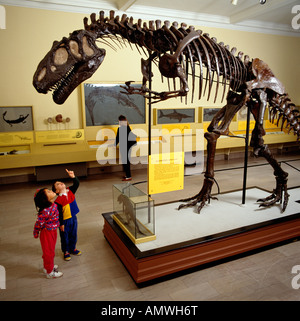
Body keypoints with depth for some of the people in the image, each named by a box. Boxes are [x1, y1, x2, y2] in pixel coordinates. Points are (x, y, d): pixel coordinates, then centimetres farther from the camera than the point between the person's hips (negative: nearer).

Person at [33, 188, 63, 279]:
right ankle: (50, 272, 32)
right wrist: (36, 234, -6)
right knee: (49, 252, 12)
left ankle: (47, 266, 48)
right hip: (47, 233, -8)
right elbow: (38, 223, -21)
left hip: (53, 231, 8)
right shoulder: (46, 211, -33)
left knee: (50, 251, 26)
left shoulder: (53, 205, -11)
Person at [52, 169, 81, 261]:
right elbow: (59, 213, -17)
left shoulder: (70, 191, -6)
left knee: (73, 235, 22)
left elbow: (77, 184, -15)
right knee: (65, 237, 14)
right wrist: (61, 224, -13)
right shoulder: (58, 200, -20)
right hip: (65, 221, -5)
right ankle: (66, 252, 34)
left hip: (73, 218, 5)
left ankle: (73, 248, 43)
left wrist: (73, 177, -32)